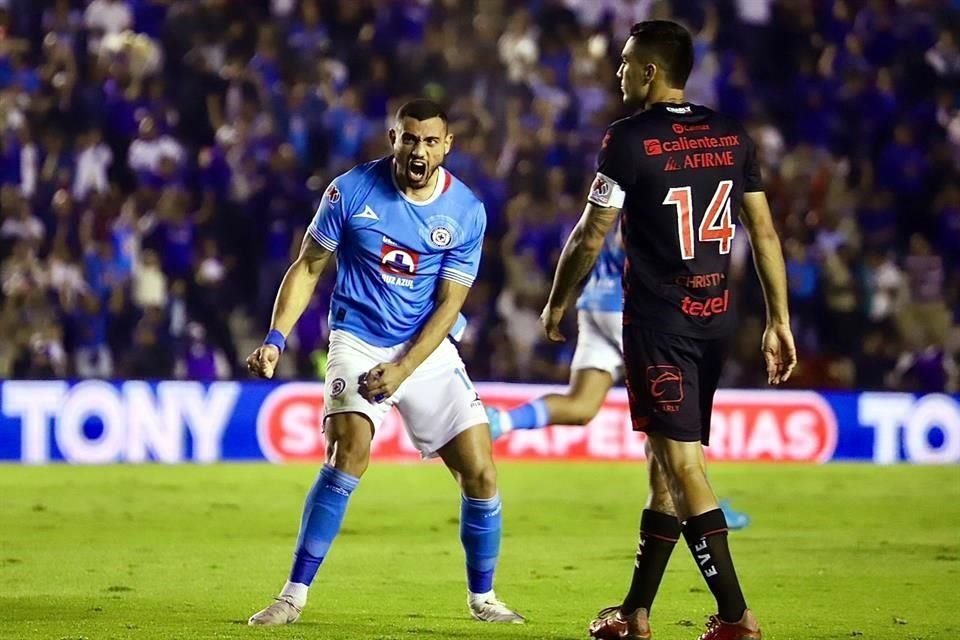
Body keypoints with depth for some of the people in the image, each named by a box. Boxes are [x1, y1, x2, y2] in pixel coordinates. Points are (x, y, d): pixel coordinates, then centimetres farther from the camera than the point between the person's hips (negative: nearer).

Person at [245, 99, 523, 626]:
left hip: (428, 350, 2)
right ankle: (293, 596, -18)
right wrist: (275, 339, -11)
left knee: (480, 473, -4)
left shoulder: (466, 212, -7)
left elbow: (448, 305, -6)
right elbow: (308, 266, 0)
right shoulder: (351, 191, -10)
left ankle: (482, 598, 19)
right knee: (349, 452, -25)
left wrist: (401, 370, -18)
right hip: (358, 342, -2)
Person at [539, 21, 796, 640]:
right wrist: (779, 321, 14)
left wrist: (557, 305, 10)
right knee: (666, 463, 15)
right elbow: (765, 231, 8)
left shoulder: (630, 140, -10)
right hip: (715, 319, 7)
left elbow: (591, 237, -5)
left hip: (658, 322, -7)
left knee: (683, 465, -6)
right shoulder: (732, 136, 7)